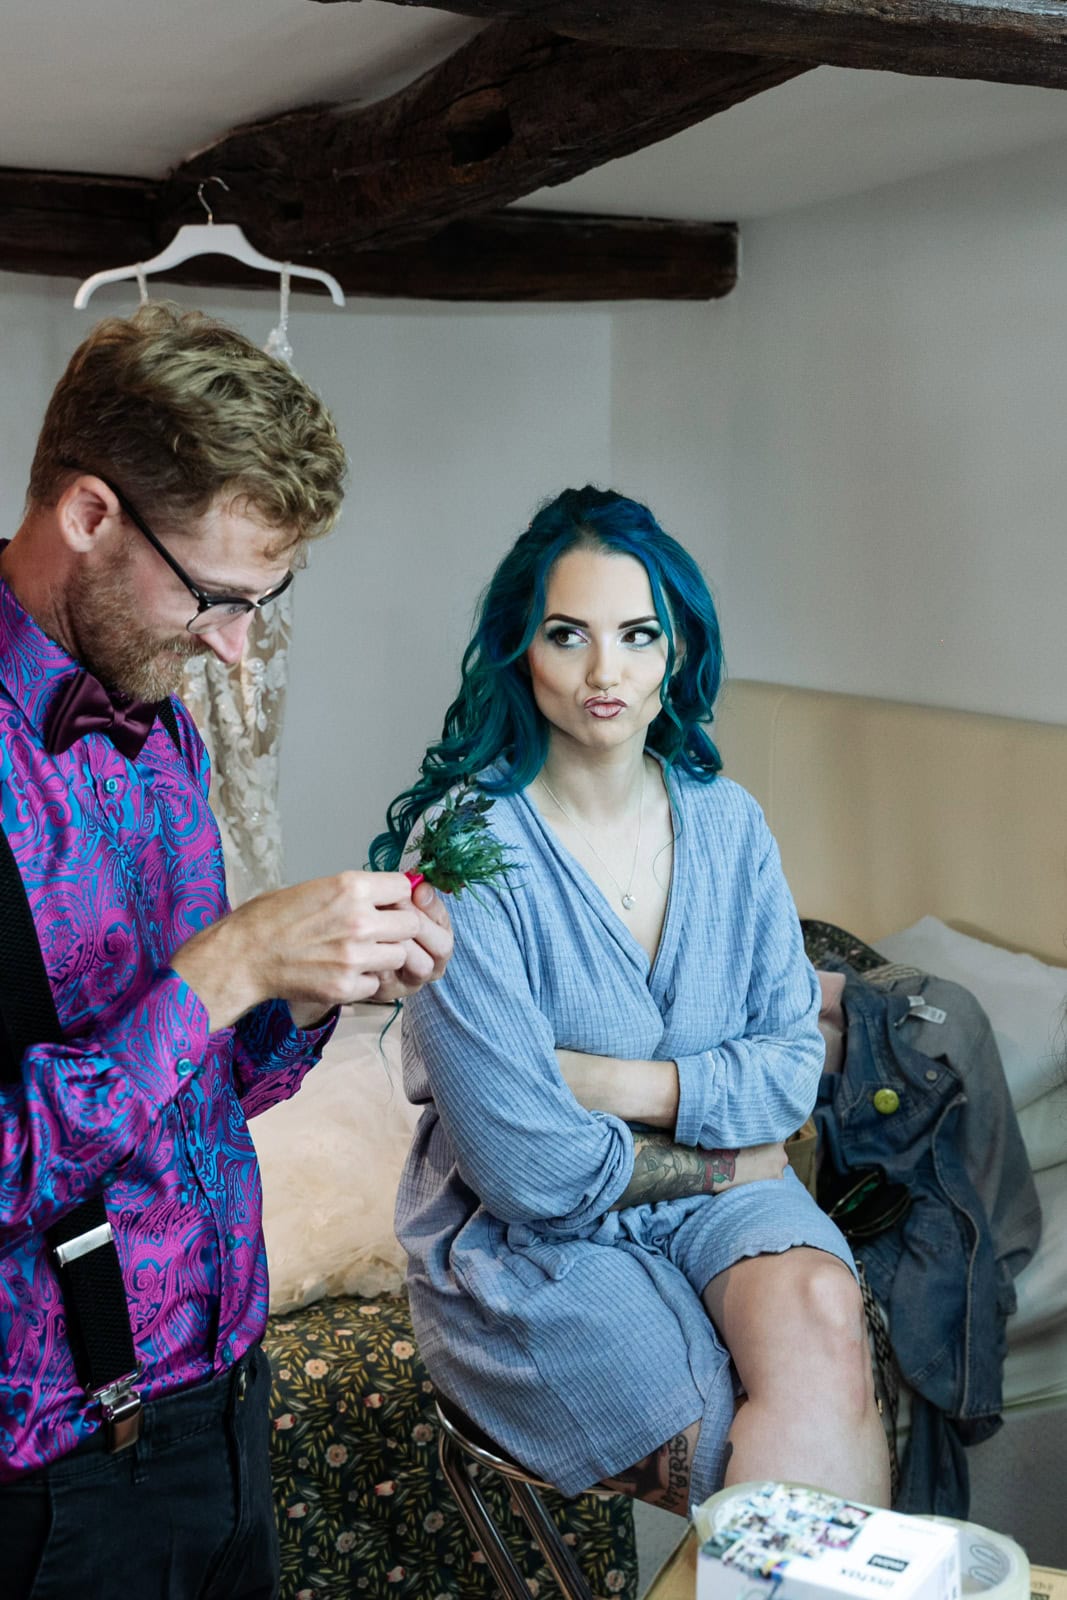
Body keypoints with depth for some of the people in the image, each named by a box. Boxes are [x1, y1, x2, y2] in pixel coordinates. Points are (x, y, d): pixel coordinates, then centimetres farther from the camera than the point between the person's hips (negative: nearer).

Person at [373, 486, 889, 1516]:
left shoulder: (725, 822, 1)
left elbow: (792, 1060, 2)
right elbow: (529, 1169, -17)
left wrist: (616, 1081, -13)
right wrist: (715, 1153, -5)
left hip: (723, 1201, 5)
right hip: (528, 1243, -4)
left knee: (820, 1311, -27)